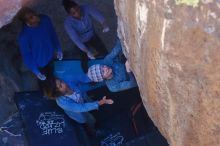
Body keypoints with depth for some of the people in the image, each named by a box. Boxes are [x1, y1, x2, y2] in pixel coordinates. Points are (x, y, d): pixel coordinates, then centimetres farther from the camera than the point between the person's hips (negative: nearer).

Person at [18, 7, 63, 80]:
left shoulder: (45, 19, -21)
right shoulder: (24, 36, -36)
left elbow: (53, 34, -2)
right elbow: (26, 55, -21)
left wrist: (58, 49, 7)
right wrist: (36, 72, -11)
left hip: (51, 55, 5)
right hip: (40, 64, -4)